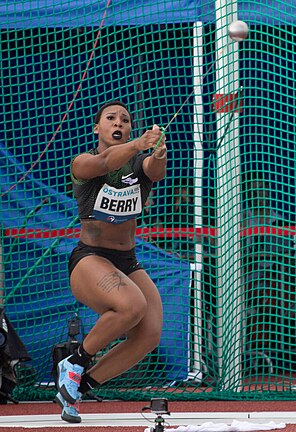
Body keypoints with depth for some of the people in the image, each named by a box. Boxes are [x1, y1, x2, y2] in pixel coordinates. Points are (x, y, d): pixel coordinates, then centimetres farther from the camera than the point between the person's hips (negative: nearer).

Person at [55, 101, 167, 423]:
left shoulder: (140, 162, 5)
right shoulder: (82, 163, -3)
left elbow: (155, 171, -20)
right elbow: (105, 162, -27)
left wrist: (158, 156, -44)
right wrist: (137, 145, -47)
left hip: (128, 264, 5)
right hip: (88, 261, -5)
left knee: (149, 335, -18)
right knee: (133, 305, -34)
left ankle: (80, 386, -1)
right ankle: (76, 362, -11)